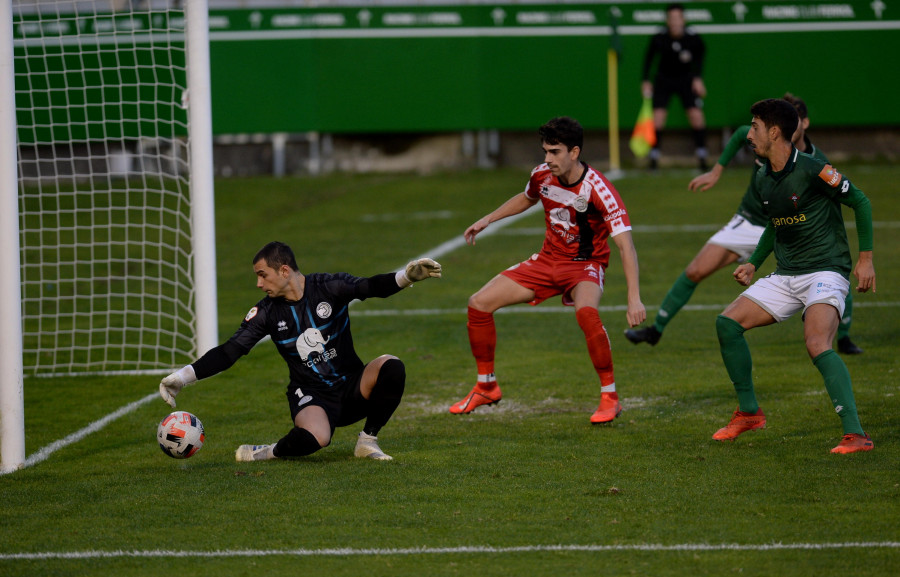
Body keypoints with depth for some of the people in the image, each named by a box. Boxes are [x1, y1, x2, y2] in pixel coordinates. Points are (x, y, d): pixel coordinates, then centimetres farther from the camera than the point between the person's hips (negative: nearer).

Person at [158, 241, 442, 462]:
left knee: (391, 367, -30)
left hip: (352, 387, 2)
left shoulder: (330, 287, -5)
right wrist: (181, 377, -9)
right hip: (310, 397, -2)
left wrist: (405, 276, -40)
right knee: (313, 438, -38)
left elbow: (370, 287, -19)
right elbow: (229, 352, -2)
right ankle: (266, 453, -5)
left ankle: (368, 442, -11)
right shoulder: (266, 313, -2)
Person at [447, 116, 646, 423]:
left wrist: (634, 298, -38)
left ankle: (610, 398, -24)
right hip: (548, 259, 6)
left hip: (585, 265, -6)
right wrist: (487, 219, 18)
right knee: (479, 304, -3)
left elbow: (626, 245, -30)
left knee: (586, 311, -39)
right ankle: (486, 387, 16)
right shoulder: (542, 176, -8)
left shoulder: (598, 190, -26)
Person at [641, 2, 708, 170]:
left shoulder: (693, 38, -19)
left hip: (686, 80, 0)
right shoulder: (658, 39, -20)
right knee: (657, 117, -11)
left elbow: (700, 56, 2)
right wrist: (646, 81, -5)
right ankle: (654, 157, 2)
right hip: (664, 79, 0)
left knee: (696, 115, -11)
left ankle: (701, 156, 2)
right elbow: (648, 57, -2)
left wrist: (698, 78, -4)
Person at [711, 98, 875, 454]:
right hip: (785, 276, 8)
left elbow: (860, 203, -6)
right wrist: (753, 264, 17)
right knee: (728, 323, -2)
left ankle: (855, 434, -33)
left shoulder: (813, 170, -15)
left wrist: (866, 258, -8)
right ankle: (748, 412, 12)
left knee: (817, 345, -30)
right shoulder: (763, 179, 8)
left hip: (825, 271, -8)